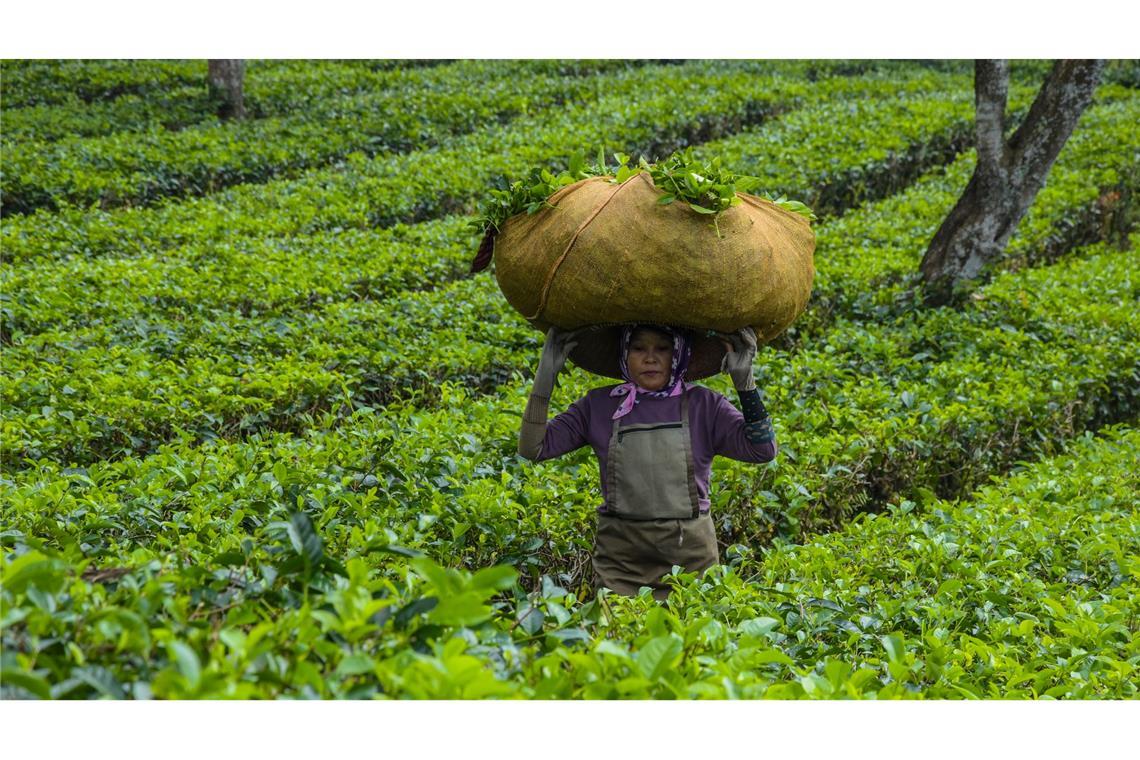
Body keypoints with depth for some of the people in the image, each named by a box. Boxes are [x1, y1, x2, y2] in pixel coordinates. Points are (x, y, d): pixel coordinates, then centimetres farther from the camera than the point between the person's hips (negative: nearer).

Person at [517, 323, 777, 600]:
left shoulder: (702, 404, 2)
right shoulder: (599, 405, 3)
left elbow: (763, 450, -7)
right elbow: (533, 448, -1)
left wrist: (745, 380, -14)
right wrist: (546, 372, -6)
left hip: (689, 552, 0)